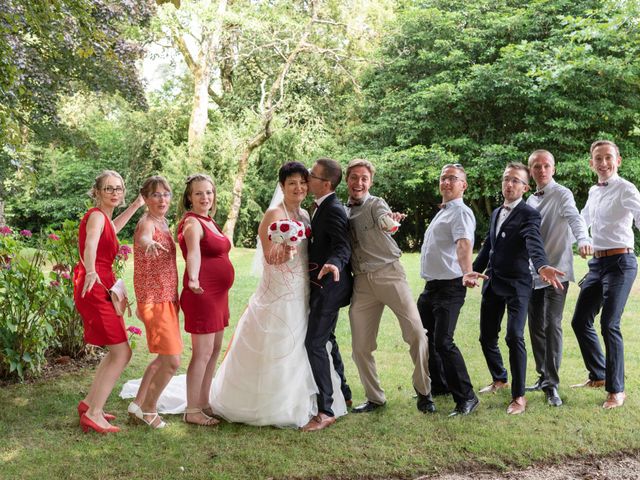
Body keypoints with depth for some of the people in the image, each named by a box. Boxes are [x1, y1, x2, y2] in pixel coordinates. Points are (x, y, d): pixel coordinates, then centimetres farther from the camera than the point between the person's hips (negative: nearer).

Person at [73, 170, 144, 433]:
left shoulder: (103, 217, 14)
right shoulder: (96, 216, -13)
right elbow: (91, 245, -35)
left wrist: (136, 205, 39)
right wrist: (91, 271, -54)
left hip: (102, 289, 10)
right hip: (95, 289, -10)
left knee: (117, 351, 18)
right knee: (122, 353, -11)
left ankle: (90, 402, 24)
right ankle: (93, 414, -9)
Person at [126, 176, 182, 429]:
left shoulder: (162, 222, 11)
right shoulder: (147, 222, -15)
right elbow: (143, 237, -41)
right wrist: (147, 242, -64)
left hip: (167, 298, 10)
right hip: (155, 300, -10)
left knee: (164, 357, 19)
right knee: (172, 360, -9)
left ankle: (138, 404, 31)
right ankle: (149, 408, 11)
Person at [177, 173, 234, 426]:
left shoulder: (209, 221, 14)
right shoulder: (192, 223, -15)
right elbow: (193, 253, -35)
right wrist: (193, 279, -51)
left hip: (218, 294, 10)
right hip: (202, 293, -10)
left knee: (214, 350, 16)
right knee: (203, 353, -6)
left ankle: (203, 403, 26)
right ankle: (192, 411, 3)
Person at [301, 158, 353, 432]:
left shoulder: (333, 210, -21)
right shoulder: (323, 207, 11)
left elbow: (343, 247, -33)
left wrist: (333, 264, -51)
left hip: (329, 285, -11)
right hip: (324, 285, 11)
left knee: (315, 343, -11)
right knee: (326, 339, 21)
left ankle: (325, 411, -6)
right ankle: (342, 393, 37)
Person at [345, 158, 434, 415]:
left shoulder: (376, 203, -1)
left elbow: (384, 220, -25)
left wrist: (389, 221, -47)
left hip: (388, 273, -4)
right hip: (361, 281, 4)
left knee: (416, 333, -12)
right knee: (360, 346, 4)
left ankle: (424, 393, 4)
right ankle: (374, 398, 21)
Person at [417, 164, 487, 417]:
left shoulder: (461, 212, -12)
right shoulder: (442, 212, 18)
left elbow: (464, 244, -31)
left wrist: (467, 272, -45)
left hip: (449, 287, -10)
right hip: (431, 285, 10)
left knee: (442, 341, -16)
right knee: (424, 337, 17)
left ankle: (466, 398, -7)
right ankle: (438, 385, 34)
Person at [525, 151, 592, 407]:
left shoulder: (562, 194, -6)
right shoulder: (531, 201, 15)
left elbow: (574, 217, -25)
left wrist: (583, 239, -44)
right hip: (532, 273, 7)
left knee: (552, 325, -11)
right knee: (536, 327, 10)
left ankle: (551, 385, -4)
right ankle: (543, 377, 23)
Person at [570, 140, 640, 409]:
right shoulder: (593, 192, 13)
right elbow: (582, 222, 28)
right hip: (597, 263, 8)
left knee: (609, 325, -10)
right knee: (580, 321, 11)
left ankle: (616, 390, 6)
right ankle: (598, 375, 30)